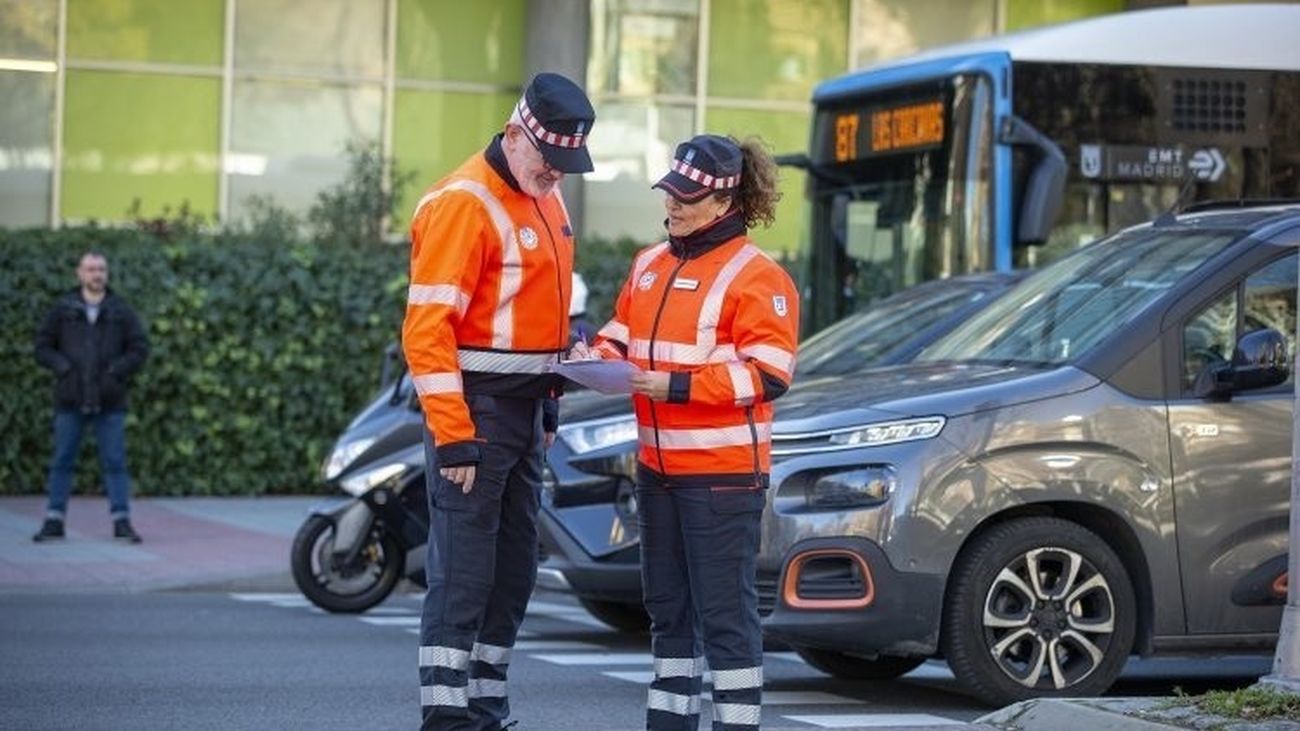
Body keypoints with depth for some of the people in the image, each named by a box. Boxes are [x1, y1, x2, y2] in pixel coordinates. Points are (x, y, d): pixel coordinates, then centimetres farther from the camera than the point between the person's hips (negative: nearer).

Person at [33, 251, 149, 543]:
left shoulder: (121, 310, 3)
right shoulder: (62, 309, 3)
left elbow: (140, 348, 2)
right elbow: (42, 347, 5)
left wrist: (117, 371, -10)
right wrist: (62, 367, -10)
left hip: (109, 401, 0)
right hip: (71, 400, 0)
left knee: (115, 462, 0)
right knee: (62, 462, 3)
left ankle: (122, 522, 3)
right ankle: (54, 522, 8)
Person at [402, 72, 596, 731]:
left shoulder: (547, 199, 12)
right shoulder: (463, 204, -16)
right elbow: (427, 330, -20)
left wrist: (548, 404, 16)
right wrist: (454, 438, -23)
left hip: (526, 411, 9)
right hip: (473, 411, -9)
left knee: (514, 570, 13)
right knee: (463, 573, -8)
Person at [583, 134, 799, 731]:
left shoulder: (755, 277, -11)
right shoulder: (649, 266, 13)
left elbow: (767, 375, -16)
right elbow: (621, 337, 19)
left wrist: (676, 386, -21)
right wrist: (598, 362, -5)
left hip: (723, 473, -8)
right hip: (658, 467, 8)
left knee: (726, 612, -5)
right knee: (667, 607, 15)